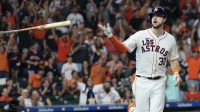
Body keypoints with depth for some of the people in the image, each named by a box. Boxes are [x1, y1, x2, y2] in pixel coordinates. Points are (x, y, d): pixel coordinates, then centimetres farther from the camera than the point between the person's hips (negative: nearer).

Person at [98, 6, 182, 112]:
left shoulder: (170, 39, 5)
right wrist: (110, 35, -18)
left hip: (159, 83, 1)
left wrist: (176, 73, -4)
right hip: (142, 82, -1)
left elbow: (173, 60, 15)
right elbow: (122, 48, -3)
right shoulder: (140, 35, -2)